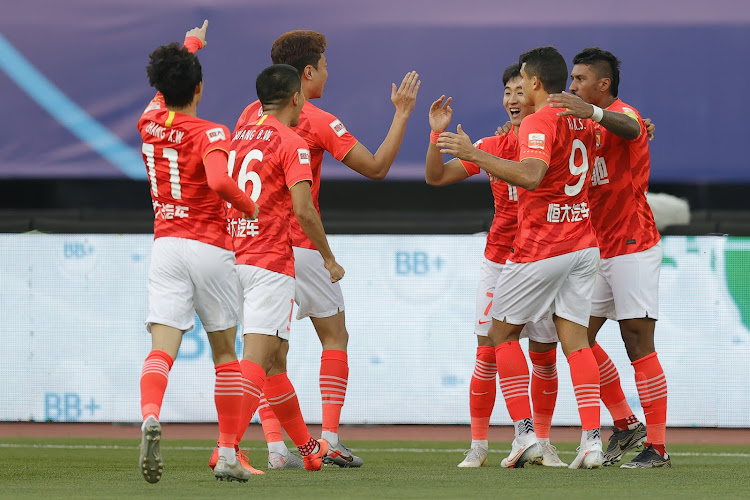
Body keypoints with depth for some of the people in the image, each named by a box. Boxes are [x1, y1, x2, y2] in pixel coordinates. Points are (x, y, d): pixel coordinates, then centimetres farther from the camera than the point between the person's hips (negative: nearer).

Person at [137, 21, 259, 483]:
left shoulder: (149, 123, 7)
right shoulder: (209, 133, -9)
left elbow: (163, 92, 31)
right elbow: (220, 181, -27)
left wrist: (189, 46, 46)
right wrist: (250, 207, -7)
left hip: (166, 248, 3)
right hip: (211, 247, -3)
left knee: (162, 348, -10)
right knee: (225, 351, 12)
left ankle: (150, 418, -40)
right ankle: (228, 454, 13)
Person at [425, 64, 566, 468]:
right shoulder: (493, 146, 3)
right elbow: (436, 177, 4)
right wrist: (437, 135, -10)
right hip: (500, 260, 1)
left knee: (544, 358, 5)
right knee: (487, 353, -5)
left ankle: (543, 445, 17)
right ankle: (478, 446, 1)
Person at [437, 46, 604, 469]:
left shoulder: (539, 123, -15)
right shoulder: (583, 121, 11)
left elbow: (531, 176, -31)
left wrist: (475, 155, -32)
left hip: (541, 247, -7)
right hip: (583, 243, 7)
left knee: (503, 333, 7)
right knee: (575, 339, 3)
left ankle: (526, 434, 0)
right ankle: (593, 439, -9)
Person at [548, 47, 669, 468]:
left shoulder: (622, 114, -11)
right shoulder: (590, 127, 18)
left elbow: (629, 128, -35)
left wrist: (594, 113, -58)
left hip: (633, 248, -9)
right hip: (599, 249, 9)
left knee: (639, 345, -8)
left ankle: (658, 448, -6)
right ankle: (626, 426, 16)